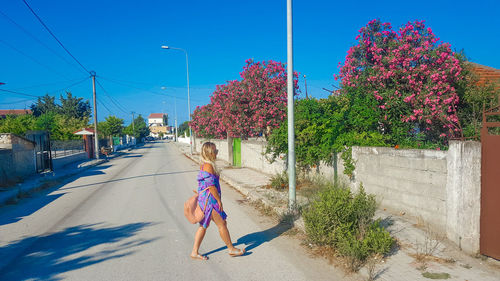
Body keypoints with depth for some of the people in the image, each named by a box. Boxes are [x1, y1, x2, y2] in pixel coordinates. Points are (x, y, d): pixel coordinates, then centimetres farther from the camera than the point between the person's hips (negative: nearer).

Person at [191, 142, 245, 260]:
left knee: (203, 226, 15)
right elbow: (211, 186, -21)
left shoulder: (204, 165, 12)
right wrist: (219, 201, -14)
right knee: (222, 224, 3)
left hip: (203, 199, 10)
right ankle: (231, 249, 17)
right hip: (209, 200, -10)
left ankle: (195, 252, 20)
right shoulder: (208, 166, -19)